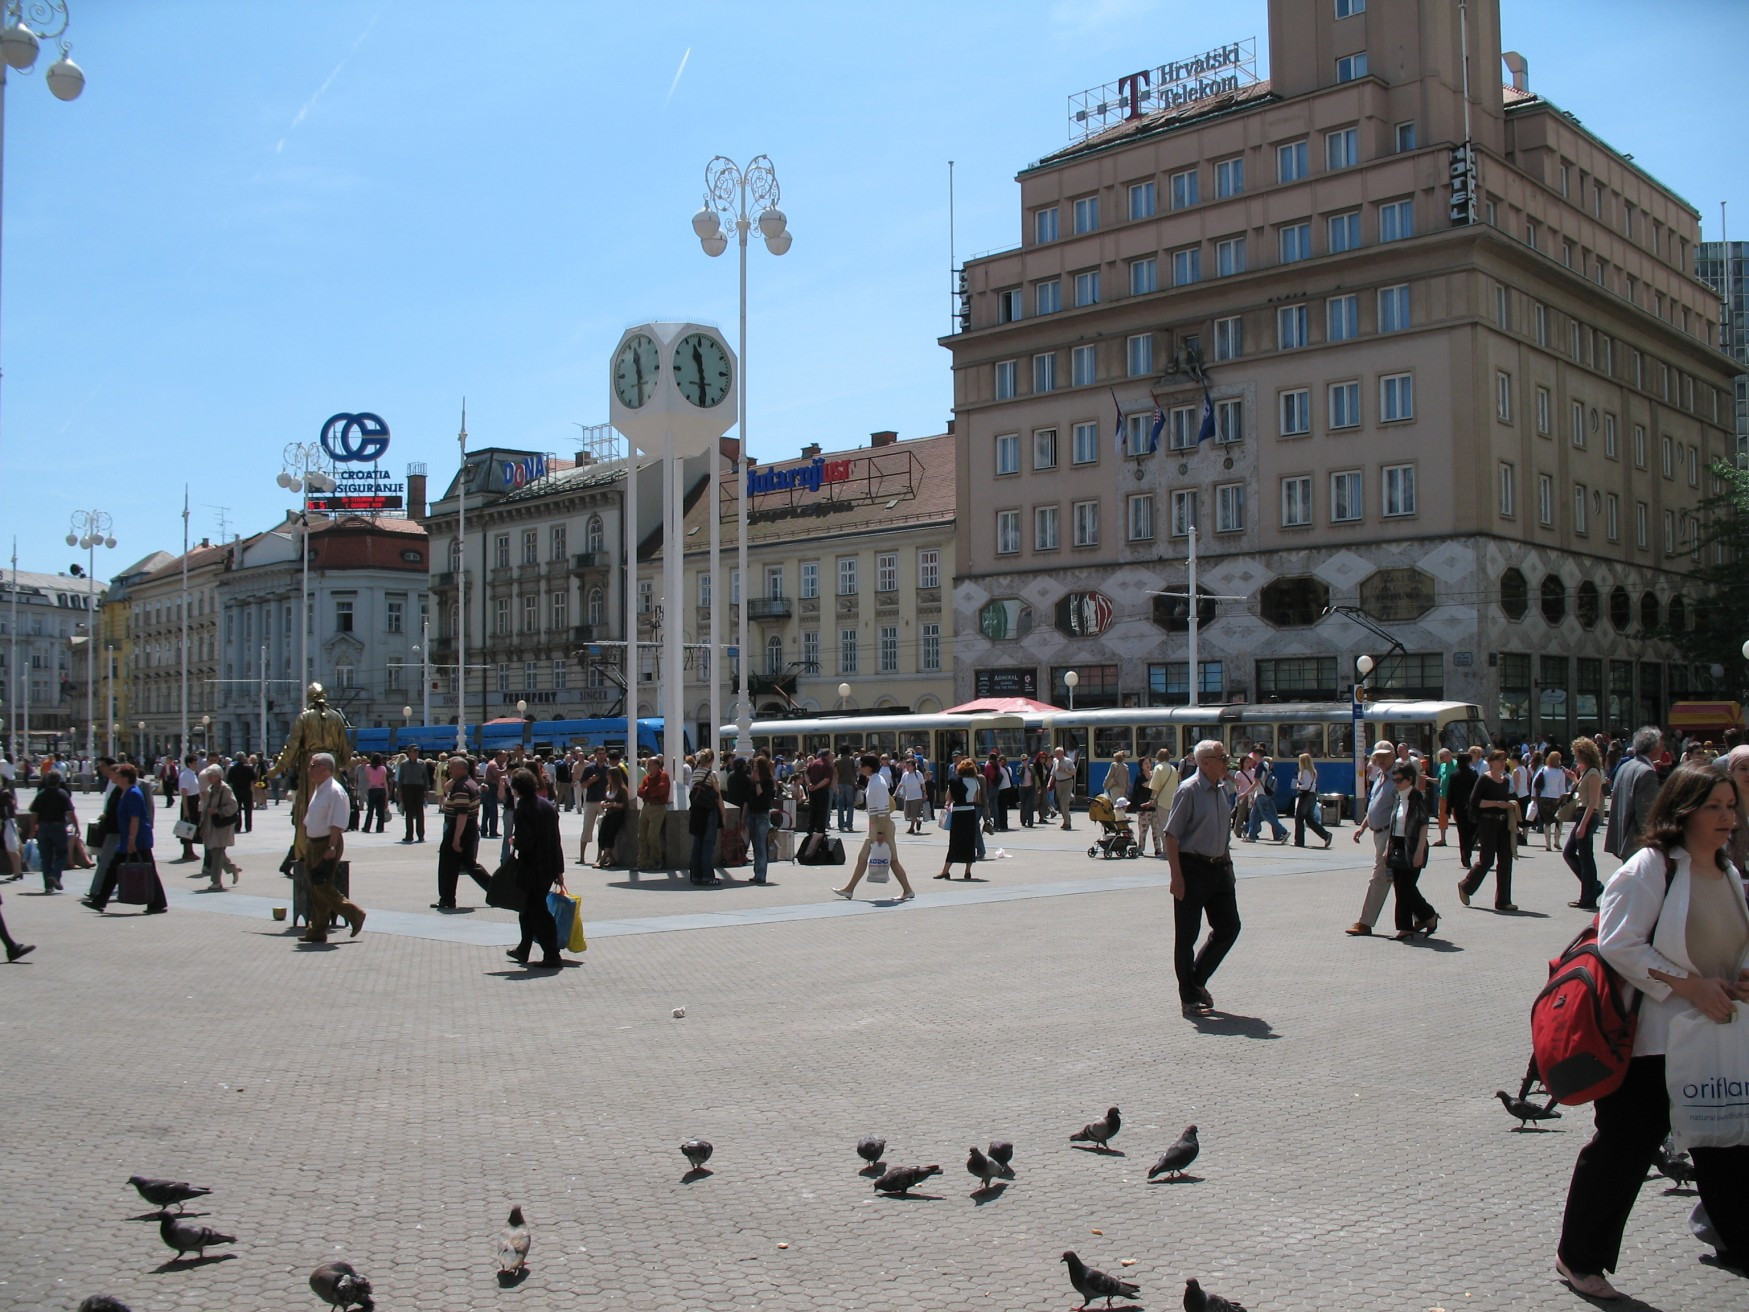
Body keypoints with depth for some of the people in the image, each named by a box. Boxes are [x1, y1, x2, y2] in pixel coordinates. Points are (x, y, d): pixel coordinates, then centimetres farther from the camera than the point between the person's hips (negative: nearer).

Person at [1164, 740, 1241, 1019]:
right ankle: (1189, 998, 12)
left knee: (1229, 927, 9)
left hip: (1219, 868, 8)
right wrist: (1177, 877, -18)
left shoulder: (1224, 789, 9)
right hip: (1192, 868, -8)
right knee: (1187, 935, 2)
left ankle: (1198, 981, 25)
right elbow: (1172, 836, -15)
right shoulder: (1188, 791, -14)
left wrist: (1227, 864, 18)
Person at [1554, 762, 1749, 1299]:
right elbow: (1619, 944, -19)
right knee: (1623, 1146, 1)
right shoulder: (1650, 867, -13)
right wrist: (1690, 985, -22)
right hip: (1651, 1039, -7)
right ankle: (1578, 1257, 15)